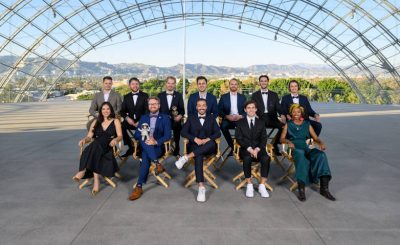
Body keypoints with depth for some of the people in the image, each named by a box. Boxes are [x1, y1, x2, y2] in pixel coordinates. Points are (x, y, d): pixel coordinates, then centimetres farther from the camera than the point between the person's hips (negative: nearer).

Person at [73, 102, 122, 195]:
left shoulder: (115, 121, 14)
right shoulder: (96, 122, 23)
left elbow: (120, 136, 3)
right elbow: (89, 137, 16)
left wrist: (115, 140, -21)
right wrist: (84, 140, -8)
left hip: (108, 147, -3)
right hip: (95, 147, 3)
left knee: (96, 144, -37)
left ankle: (83, 171, -42)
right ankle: (96, 179, -43)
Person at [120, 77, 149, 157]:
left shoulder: (145, 96, 7)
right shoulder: (126, 97, 14)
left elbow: (147, 110, -1)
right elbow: (122, 111, 9)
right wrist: (127, 118, -13)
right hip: (130, 121, 3)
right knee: (121, 126, -29)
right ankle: (130, 147, -12)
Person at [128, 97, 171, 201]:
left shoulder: (165, 118, 9)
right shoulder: (143, 118, 18)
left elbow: (168, 135, -3)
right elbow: (137, 134, 8)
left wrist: (156, 142, -21)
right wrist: (145, 139, -14)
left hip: (158, 146, -3)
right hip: (144, 146, 3)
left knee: (145, 156, -33)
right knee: (145, 143, -34)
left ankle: (139, 186, -33)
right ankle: (157, 164, -35)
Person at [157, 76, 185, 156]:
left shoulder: (179, 95, 7)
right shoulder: (160, 95, 9)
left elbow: (182, 109, 2)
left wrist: (180, 115, -17)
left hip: (176, 122, 0)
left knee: (176, 141, 4)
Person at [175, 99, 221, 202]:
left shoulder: (212, 118, 15)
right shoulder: (191, 118, 13)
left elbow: (218, 133, 4)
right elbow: (183, 132, 3)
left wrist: (207, 139, -15)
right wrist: (195, 139, -14)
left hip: (208, 147, 1)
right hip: (195, 146, -1)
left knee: (212, 143, -36)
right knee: (198, 156, -35)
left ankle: (186, 157, -38)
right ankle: (201, 187, -38)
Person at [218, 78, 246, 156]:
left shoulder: (242, 97, 15)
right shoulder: (223, 97, 12)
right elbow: (219, 111, 4)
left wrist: (240, 116, -12)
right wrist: (227, 116, -14)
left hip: (239, 119, 0)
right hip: (228, 120, 0)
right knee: (223, 126, -34)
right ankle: (232, 146, -15)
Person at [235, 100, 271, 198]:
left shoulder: (261, 123, 14)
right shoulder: (240, 123, 9)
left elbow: (263, 139, 6)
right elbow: (239, 139, -1)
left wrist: (257, 149, -13)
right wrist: (249, 149, -15)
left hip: (258, 149, 2)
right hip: (245, 149, -1)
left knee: (266, 158, -30)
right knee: (247, 158, -35)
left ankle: (262, 186, -20)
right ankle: (249, 185, -23)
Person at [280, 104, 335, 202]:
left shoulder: (307, 124, 23)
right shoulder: (288, 124, 19)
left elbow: (316, 138, 16)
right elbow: (282, 139, 7)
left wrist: (321, 143, -7)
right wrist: (288, 141, -15)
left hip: (305, 147, 3)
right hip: (294, 148, -2)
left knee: (321, 155, -30)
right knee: (301, 155, -39)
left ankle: (324, 188, -29)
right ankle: (301, 189, -40)